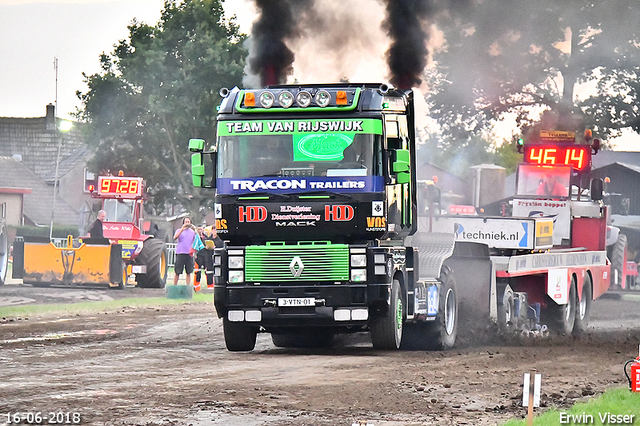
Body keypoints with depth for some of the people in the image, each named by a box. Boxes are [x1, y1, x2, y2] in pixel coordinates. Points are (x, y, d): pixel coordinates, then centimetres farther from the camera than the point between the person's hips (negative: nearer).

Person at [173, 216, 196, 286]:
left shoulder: (192, 232, 14)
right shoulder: (179, 230, 8)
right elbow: (175, 237, -12)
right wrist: (182, 229, -21)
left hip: (189, 254, 2)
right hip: (180, 253, -2)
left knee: (188, 272, 1)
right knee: (177, 272, -2)